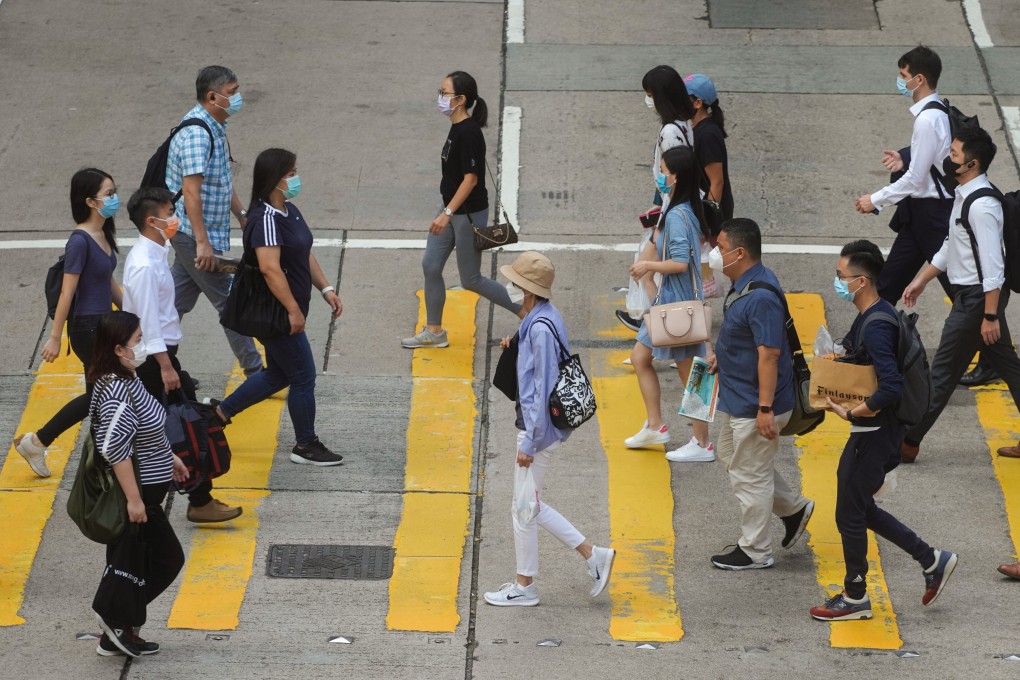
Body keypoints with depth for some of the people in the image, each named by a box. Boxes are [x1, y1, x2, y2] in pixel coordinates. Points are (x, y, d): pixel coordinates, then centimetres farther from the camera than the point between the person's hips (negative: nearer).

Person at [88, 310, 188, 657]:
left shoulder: (126, 379, 4)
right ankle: (115, 617, 12)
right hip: (137, 492, -10)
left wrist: (168, 457, 25)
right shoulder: (116, 392, -28)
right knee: (168, 558, 3)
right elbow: (115, 448, -29)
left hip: (141, 490, 10)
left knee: (129, 561, 16)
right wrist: (133, 499, -26)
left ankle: (117, 635, 25)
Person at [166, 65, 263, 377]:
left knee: (178, 300, 15)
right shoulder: (197, 134, -23)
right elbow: (190, 191, -27)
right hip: (195, 234, -10)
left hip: (190, 233, 10)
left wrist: (242, 213, 24)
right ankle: (254, 371, 7)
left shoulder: (214, 127, 10)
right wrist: (203, 243, -28)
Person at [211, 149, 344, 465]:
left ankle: (221, 412, 31)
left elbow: (305, 255, 18)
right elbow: (270, 268, -29)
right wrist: (294, 310, -26)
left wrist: (326, 289, 11)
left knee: (278, 374, 20)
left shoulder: (289, 211, 9)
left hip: (286, 311, 10)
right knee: (303, 377, 1)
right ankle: (306, 446, 15)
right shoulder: (266, 219, -23)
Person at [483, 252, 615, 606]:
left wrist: (530, 443, -23)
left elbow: (545, 389, -25)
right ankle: (593, 555, 22)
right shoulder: (542, 318, 7)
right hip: (537, 425, 10)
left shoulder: (540, 328, -24)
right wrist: (515, 348, 9)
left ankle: (524, 587, 17)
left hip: (539, 428, -10)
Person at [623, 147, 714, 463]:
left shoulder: (677, 216, -23)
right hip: (669, 300, 10)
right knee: (640, 357, 18)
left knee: (689, 373, 0)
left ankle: (702, 445, 9)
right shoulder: (688, 211, 7)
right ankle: (655, 427, 26)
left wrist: (647, 265, -15)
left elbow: (680, 263, -28)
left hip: (679, 304, -10)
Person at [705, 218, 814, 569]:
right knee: (732, 457, 25)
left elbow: (769, 354, -29)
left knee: (750, 475, 3)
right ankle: (794, 508, 36)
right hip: (735, 398, 11)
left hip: (753, 405, -11)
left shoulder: (760, 298, -28)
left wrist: (765, 409, -29)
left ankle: (755, 552, 17)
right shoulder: (745, 284, 5)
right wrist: (722, 357, 16)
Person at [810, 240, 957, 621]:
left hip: (874, 433, -10)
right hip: (872, 431, 10)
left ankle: (855, 598, 19)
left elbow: (892, 388, -32)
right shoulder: (874, 314, 6)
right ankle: (932, 561, 25)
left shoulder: (876, 327, -25)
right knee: (860, 507, 20)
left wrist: (850, 413, -24)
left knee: (849, 513, 4)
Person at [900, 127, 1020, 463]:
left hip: (978, 297, -10)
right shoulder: (964, 195, 7)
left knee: (943, 371, -1)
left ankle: (908, 443, 8)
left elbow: (992, 265, -25)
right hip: (969, 294, 10)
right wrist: (922, 279, 22)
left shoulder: (982, 206, -24)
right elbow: (950, 246, 20)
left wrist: (990, 316, -25)